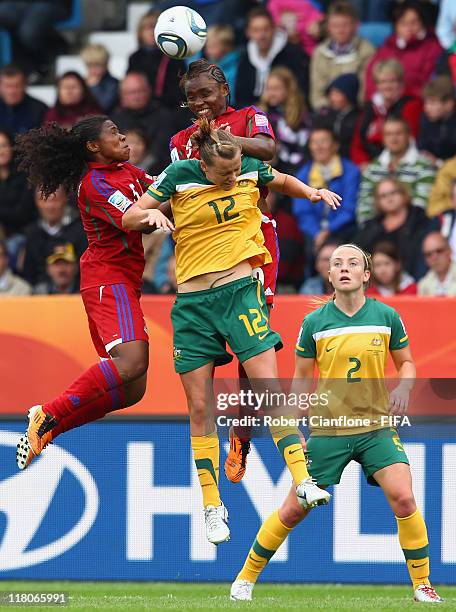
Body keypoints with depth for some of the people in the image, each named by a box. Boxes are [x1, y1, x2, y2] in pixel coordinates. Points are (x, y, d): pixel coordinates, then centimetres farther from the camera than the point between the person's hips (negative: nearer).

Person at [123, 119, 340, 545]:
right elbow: (128, 218, 0)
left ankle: (302, 482, -17)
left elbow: (285, 182, 23)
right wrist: (147, 215, -22)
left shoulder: (251, 169, 0)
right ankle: (212, 507, 10)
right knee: (199, 407, 2)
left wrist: (313, 192, 3)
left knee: (269, 389, -15)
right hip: (192, 300, 0)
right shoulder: (178, 177, -5)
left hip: (240, 290, 0)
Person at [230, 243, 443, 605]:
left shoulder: (387, 317, -1)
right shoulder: (314, 323, -2)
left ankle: (422, 585, -5)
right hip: (327, 431, 0)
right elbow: (302, 378, 7)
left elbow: (406, 362, 13)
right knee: (293, 510, 2)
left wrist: (404, 388, -9)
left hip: (376, 428, 0)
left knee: (403, 498, -19)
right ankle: (246, 578, 21)